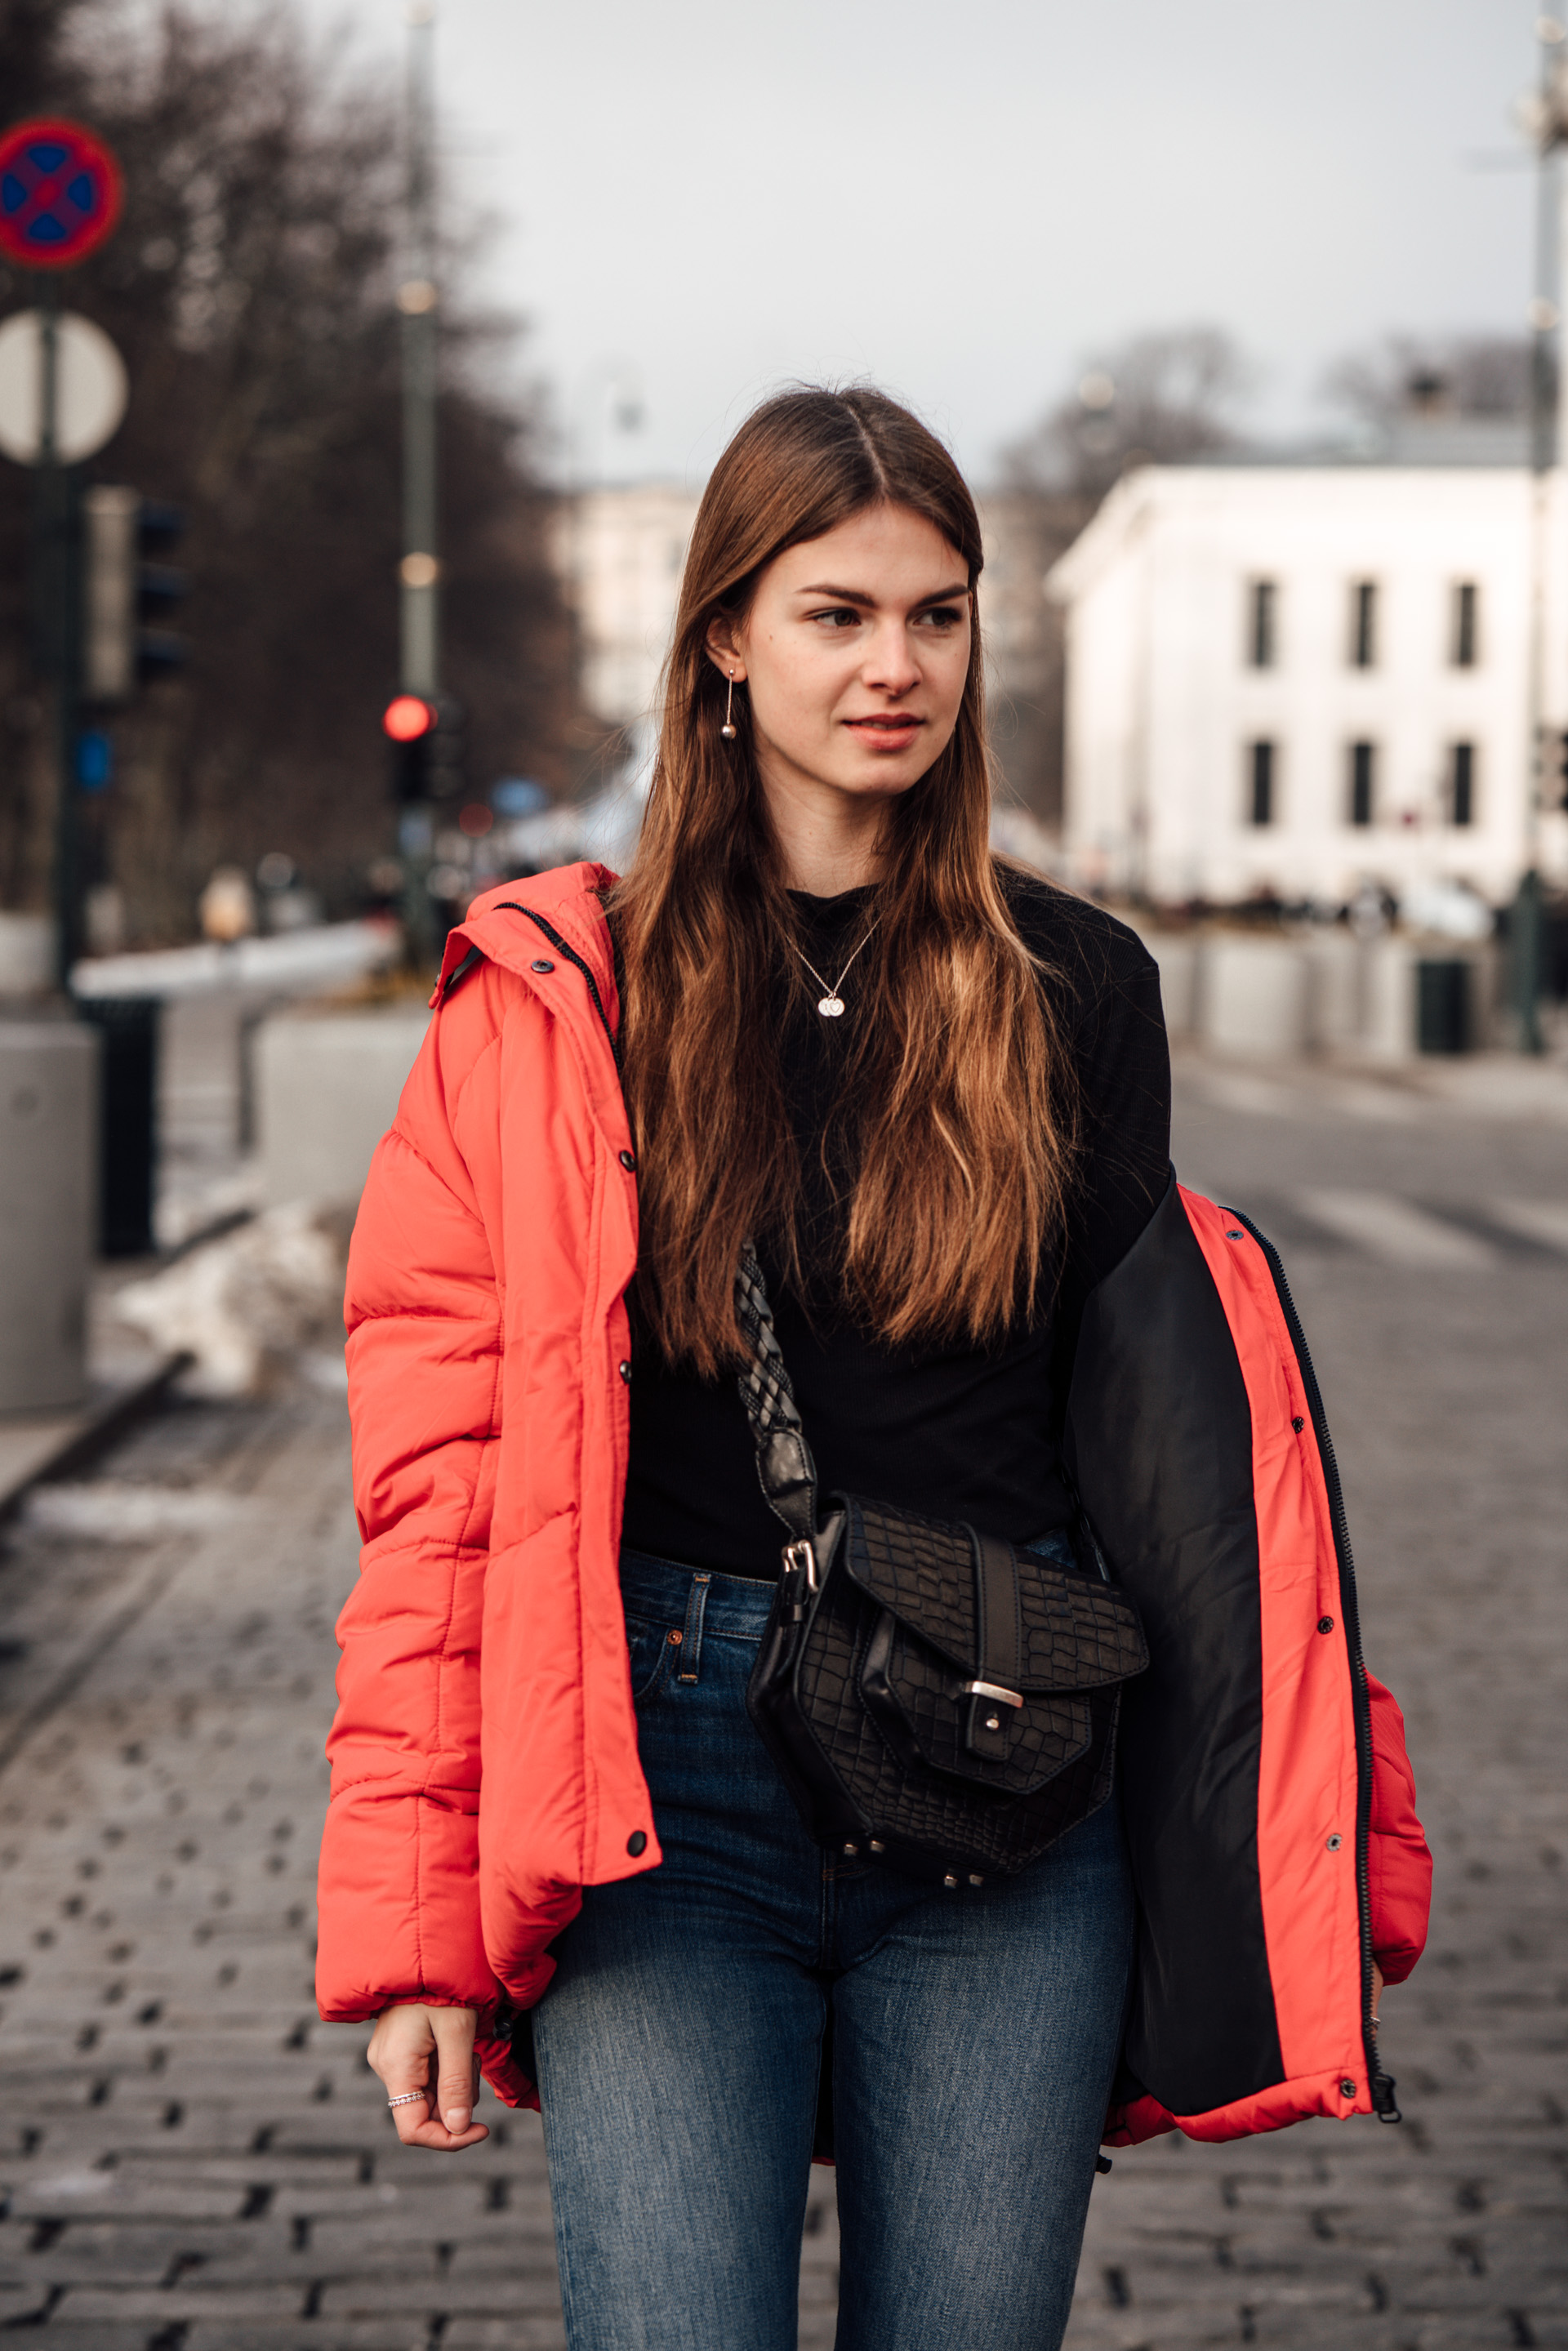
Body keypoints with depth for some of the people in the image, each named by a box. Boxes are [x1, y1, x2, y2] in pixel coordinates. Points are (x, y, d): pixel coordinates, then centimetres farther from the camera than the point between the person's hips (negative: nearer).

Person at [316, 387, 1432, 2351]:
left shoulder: (1073, 990, 8)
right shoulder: (560, 995, 2)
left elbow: (1151, 1416, 13)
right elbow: (443, 1469, -1)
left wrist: (1285, 1862, 5)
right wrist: (416, 1923, -7)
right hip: (665, 1784, -2)